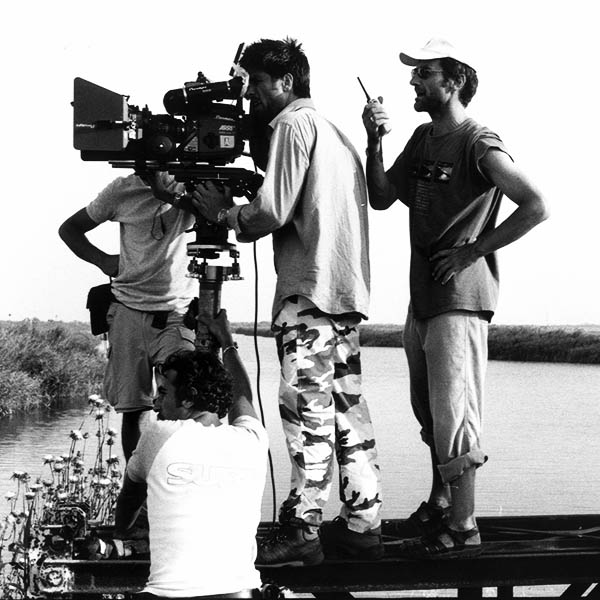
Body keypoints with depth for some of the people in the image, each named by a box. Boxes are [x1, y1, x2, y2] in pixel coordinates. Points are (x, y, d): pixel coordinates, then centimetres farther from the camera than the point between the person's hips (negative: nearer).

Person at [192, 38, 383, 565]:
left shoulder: (294, 124, -4)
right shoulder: (335, 133, 24)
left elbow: (273, 212, -13)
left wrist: (224, 213, 4)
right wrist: (239, 213, 19)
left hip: (310, 290, -9)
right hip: (346, 288, 9)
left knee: (307, 407, -9)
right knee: (347, 406, 8)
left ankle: (302, 529, -9)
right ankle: (362, 523, 10)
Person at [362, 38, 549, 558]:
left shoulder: (478, 144, -13)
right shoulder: (423, 138, 13)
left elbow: (536, 206, -20)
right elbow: (382, 198, 10)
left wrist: (472, 251, -16)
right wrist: (375, 142, -4)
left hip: (460, 298, -9)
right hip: (423, 295, 9)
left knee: (453, 412, -6)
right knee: (429, 410, 19)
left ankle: (463, 528, 2)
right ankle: (440, 505, 35)